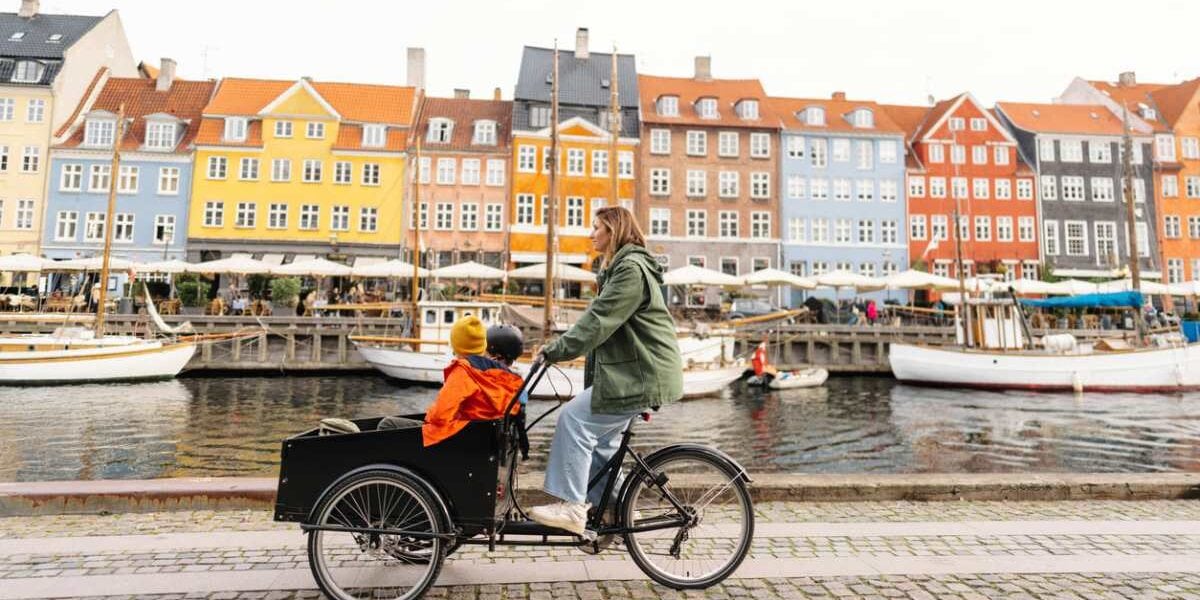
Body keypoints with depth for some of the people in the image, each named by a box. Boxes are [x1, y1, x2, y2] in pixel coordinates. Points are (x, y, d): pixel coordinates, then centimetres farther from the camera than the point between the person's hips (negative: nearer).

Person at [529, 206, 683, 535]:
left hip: (641, 374, -11)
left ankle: (571, 507, -9)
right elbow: (600, 319, 20)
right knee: (600, 436, 14)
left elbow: (599, 320, -23)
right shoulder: (619, 267, 20)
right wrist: (560, 347, 11)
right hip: (629, 370, 11)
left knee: (574, 419, -14)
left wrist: (556, 349, -21)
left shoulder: (632, 268, -15)